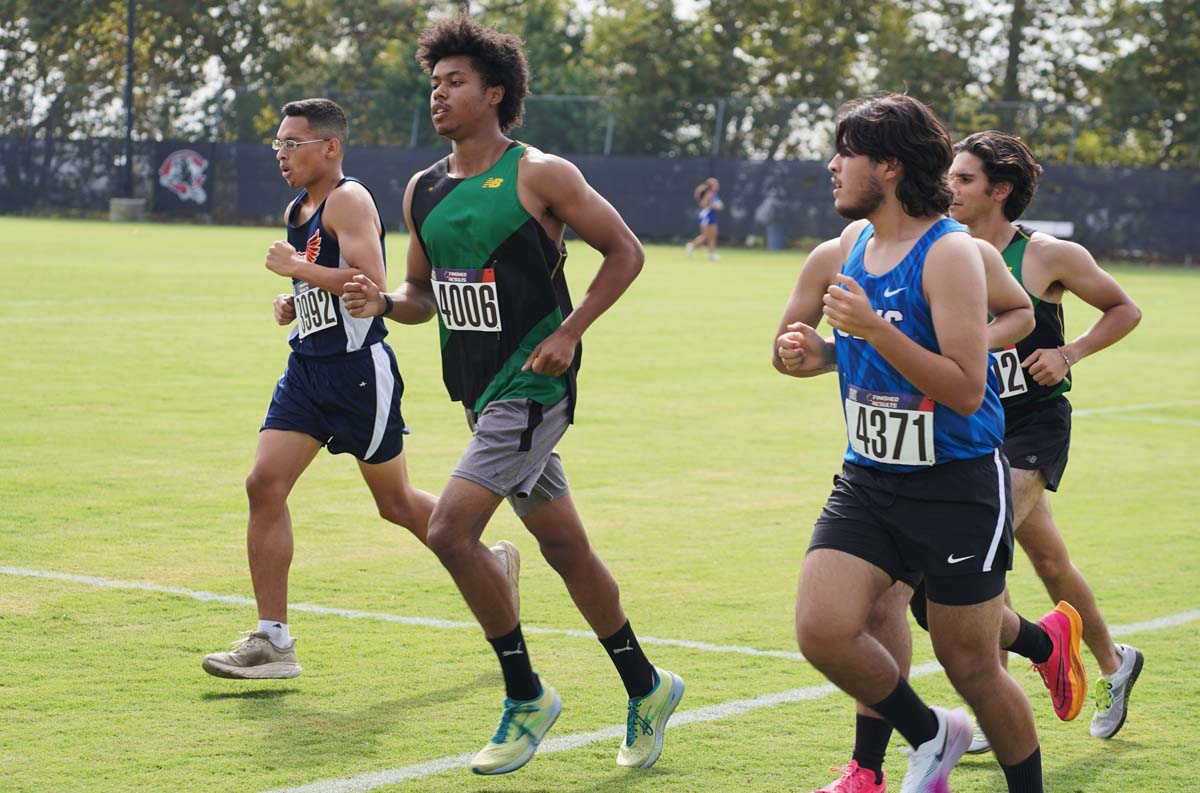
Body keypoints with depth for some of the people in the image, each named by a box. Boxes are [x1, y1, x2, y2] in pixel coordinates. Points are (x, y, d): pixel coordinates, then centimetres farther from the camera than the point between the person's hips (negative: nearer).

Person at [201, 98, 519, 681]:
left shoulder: (349, 200, -13)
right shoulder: (298, 210, 15)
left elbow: (369, 282, -26)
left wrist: (296, 267, -19)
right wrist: (293, 302, 10)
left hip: (358, 371, -8)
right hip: (307, 369, 8)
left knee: (395, 502, 6)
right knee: (265, 485, -6)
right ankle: (272, 642, -5)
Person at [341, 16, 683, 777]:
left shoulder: (539, 175, -10)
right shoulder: (424, 190, 10)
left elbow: (625, 253, -6)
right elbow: (425, 293, 18)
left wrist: (569, 331, -14)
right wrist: (384, 302, -3)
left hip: (531, 386, -7)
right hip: (480, 391, 7)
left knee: (450, 529, -17)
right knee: (565, 547, 14)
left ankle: (526, 696, -2)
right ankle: (646, 688, 28)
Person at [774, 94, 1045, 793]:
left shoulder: (950, 253, -15)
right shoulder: (843, 253, 6)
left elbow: (966, 391, -22)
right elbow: (793, 345, 23)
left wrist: (873, 329, -28)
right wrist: (802, 351, 0)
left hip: (958, 486, -6)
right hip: (869, 480, 6)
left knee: (972, 666, 2)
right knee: (823, 630, -11)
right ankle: (931, 736, 15)